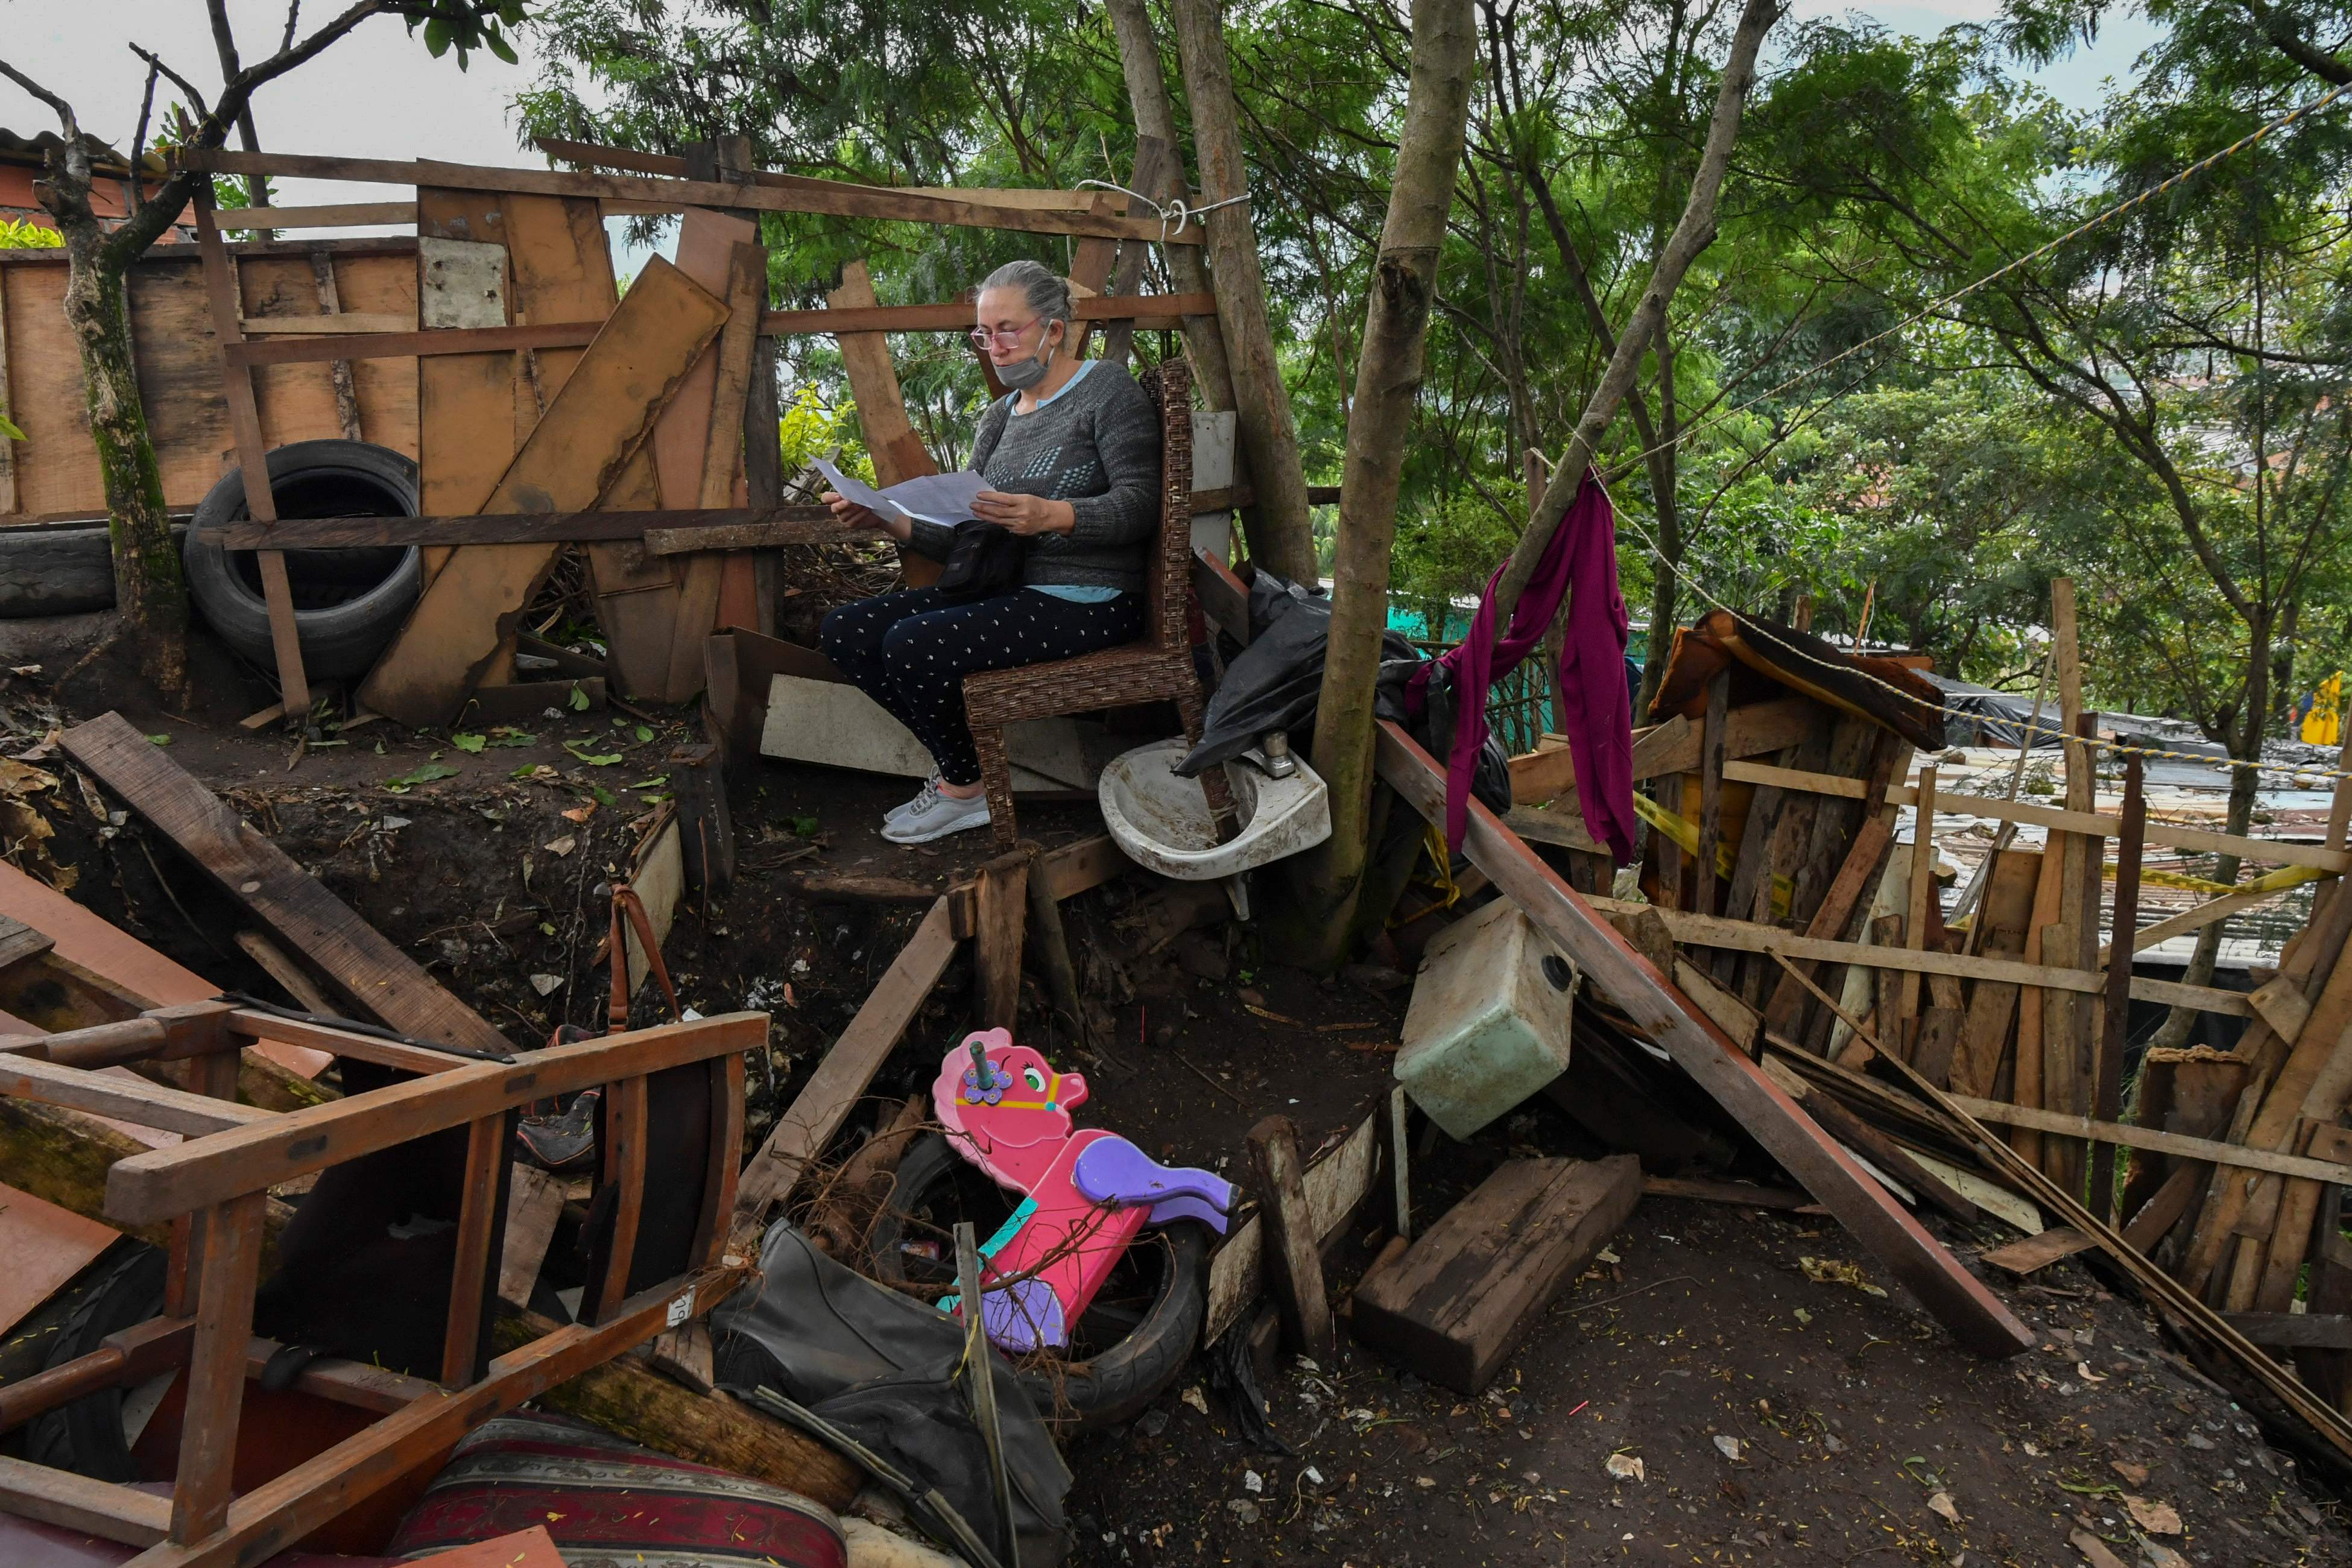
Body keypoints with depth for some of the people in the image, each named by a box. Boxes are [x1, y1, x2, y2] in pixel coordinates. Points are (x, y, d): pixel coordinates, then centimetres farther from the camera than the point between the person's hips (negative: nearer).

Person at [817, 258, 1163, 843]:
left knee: (912, 643, -26)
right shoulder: (1000, 417, 19)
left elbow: (1139, 506, -14)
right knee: (843, 631, -3)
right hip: (1008, 590, 8)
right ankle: (959, 765, 3)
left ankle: (967, 789, -1)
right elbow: (965, 536, 13)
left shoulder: (1108, 390, -2)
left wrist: (1051, 516, -31)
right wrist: (888, 520, -4)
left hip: (1090, 602, -8)